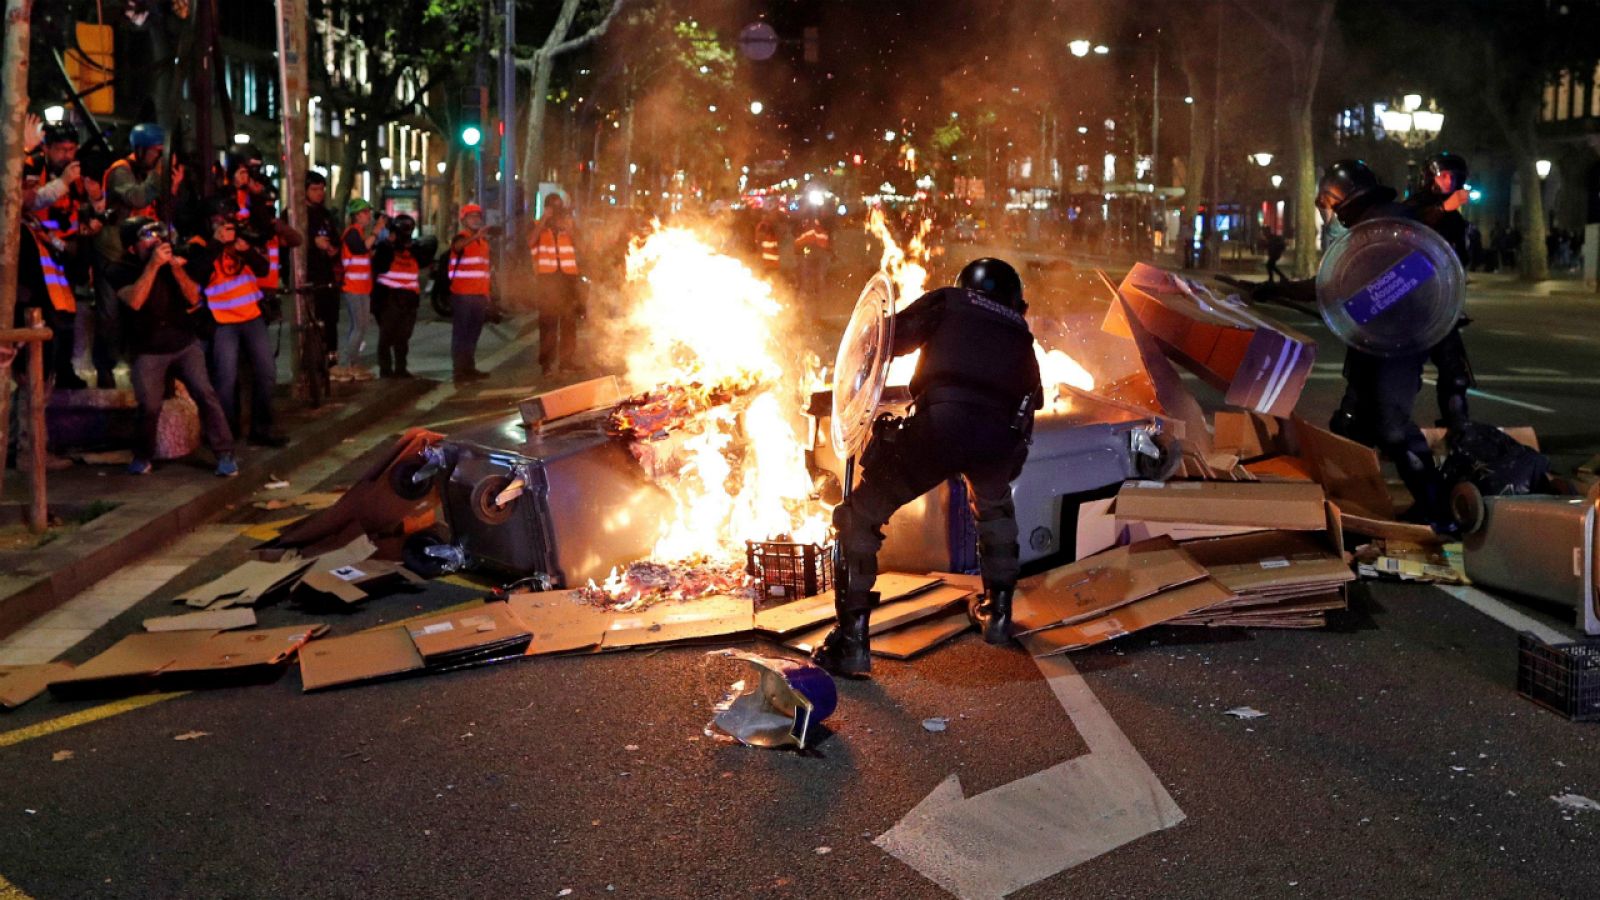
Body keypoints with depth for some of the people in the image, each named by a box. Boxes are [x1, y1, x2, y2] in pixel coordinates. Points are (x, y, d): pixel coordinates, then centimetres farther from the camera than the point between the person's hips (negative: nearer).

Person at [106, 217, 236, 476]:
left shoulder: (173, 260, 6)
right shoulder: (120, 271, -5)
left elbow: (193, 298, -2)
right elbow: (134, 301, -23)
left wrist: (177, 269, -17)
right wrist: (153, 265, -25)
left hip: (185, 344, 2)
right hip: (148, 352, -2)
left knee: (205, 393, -14)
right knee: (149, 406, -8)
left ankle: (225, 453, -8)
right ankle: (142, 455, 18)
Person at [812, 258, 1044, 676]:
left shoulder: (947, 302, 23)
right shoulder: (1019, 332, 32)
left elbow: (889, 341, 14)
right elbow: (1032, 397, 33)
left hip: (941, 423, -4)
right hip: (1001, 437, 4)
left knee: (860, 517, 10)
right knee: (995, 507, 38)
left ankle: (852, 641, 4)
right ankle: (997, 611, 41)